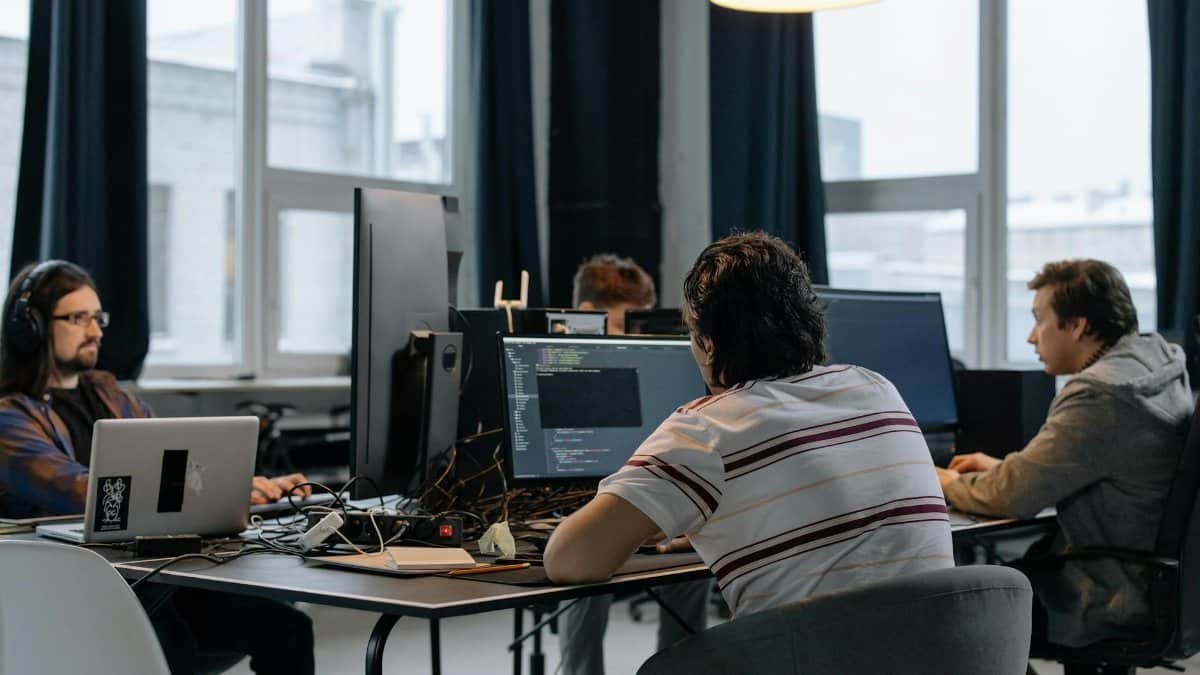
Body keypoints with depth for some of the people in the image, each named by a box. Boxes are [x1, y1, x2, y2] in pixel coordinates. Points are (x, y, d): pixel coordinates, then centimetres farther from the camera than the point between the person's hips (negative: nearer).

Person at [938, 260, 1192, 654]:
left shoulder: (1099, 395, -25)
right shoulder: (1160, 366, 5)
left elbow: (1010, 497, -20)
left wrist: (951, 484, -1)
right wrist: (1004, 468, 13)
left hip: (1111, 601, -9)